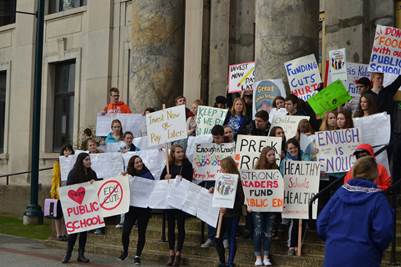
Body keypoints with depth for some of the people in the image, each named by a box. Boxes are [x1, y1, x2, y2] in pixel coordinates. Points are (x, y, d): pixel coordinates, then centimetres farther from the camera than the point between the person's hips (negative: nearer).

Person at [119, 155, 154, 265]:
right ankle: (125, 251, 23)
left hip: (144, 208, -1)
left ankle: (138, 256, 20)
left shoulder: (147, 175, -4)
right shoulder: (128, 175, 1)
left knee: (141, 232, 6)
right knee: (125, 231, -3)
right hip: (131, 207, 1)